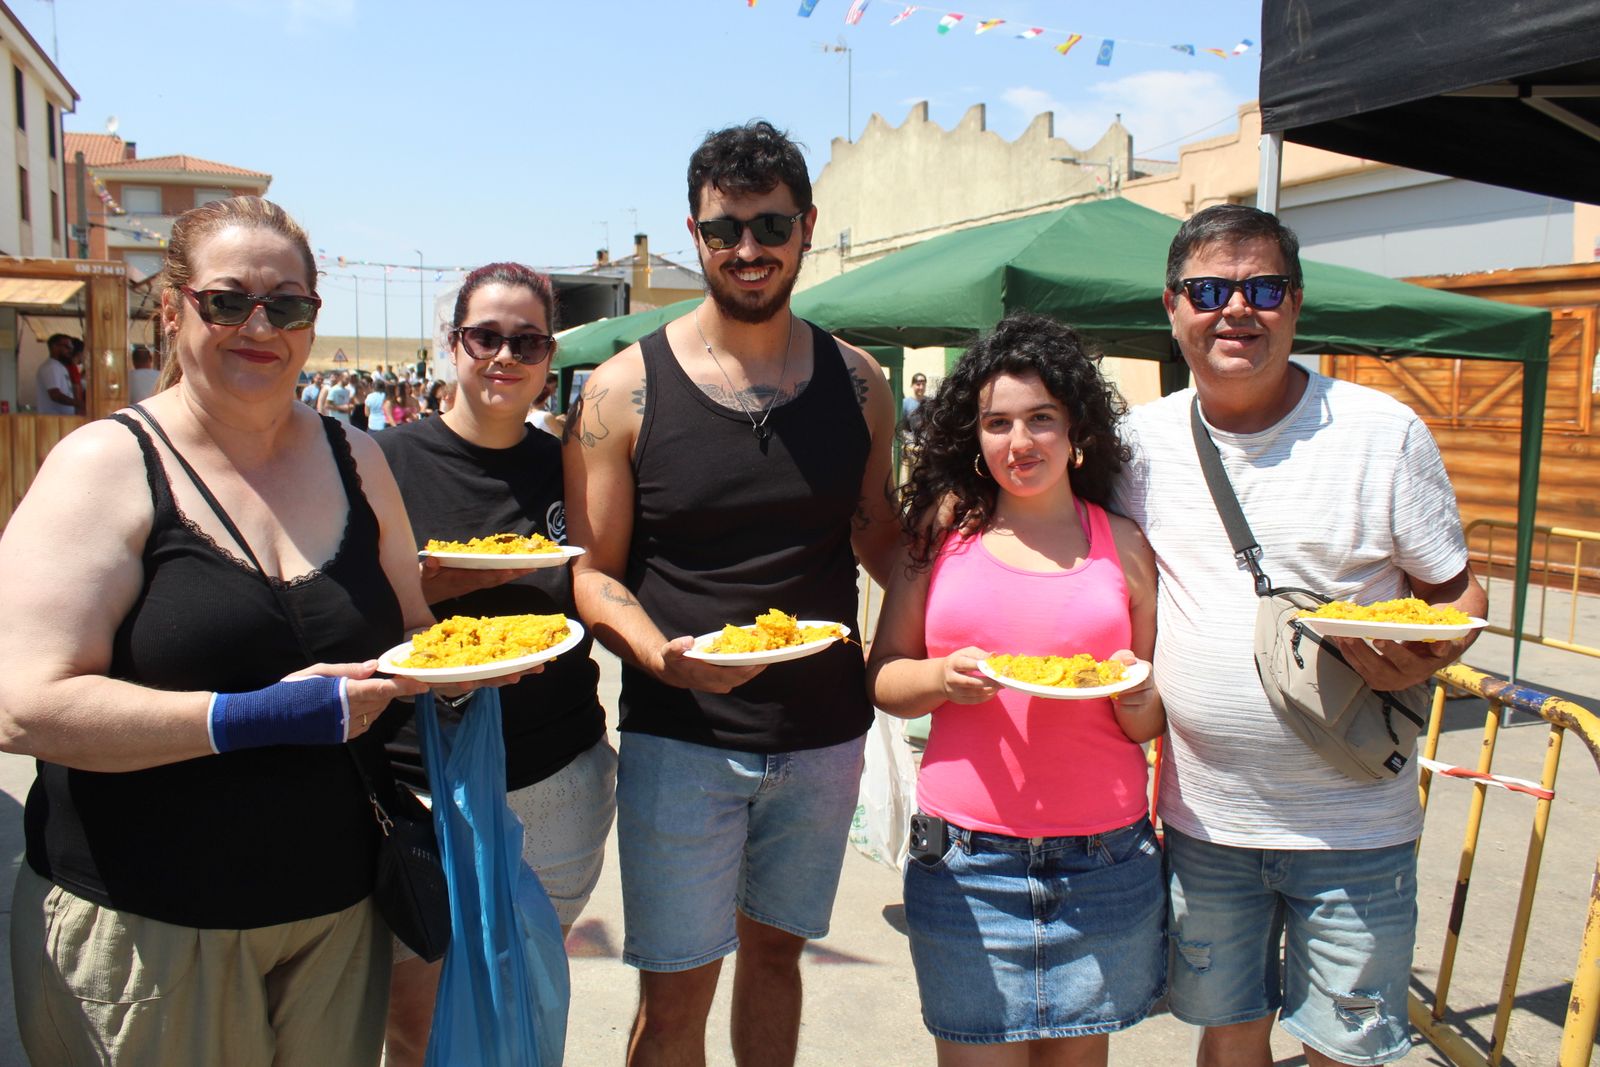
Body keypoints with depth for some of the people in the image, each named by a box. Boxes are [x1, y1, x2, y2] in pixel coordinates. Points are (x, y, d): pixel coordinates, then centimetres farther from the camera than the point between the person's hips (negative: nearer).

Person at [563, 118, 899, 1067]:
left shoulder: (857, 383, 2)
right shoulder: (625, 390, -7)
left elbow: (882, 541, 10)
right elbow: (592, 572, -6)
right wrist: (662, 656, -25)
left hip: (825, 737, 3)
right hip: (681, 739, -3)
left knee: (776, 950, 22)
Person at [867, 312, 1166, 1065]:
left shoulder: (1124, 546, 5)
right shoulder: (943, 529, 2)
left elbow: (1151, 724, 11)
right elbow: (882, 677, 5)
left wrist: (1133, 696, -11)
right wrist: (943, 678, -15)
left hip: (1102, 862, 1)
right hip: (967, 861, -1)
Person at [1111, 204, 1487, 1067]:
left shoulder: (1385, 432, -6)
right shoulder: (1143, 439, 1)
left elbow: (1456, 591, 2)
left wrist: (1425, 654, -21)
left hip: (1353, 826, -2)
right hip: (1203, 816, 2)